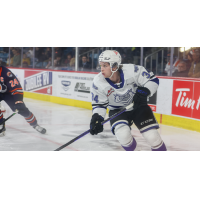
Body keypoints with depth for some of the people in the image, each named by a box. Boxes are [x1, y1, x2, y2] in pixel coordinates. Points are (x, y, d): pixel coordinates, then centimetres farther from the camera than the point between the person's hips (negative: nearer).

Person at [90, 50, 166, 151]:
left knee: (152, 136, -12)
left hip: (139, 106, -1)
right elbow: (99, 104, -9)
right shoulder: (98, 83, -19)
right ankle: (131, 149, 8)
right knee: (123, 135, -25)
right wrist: (96, 118, -26)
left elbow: (153, 80, -17)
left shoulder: (132, 71, -26)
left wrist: (143, 92, -33)